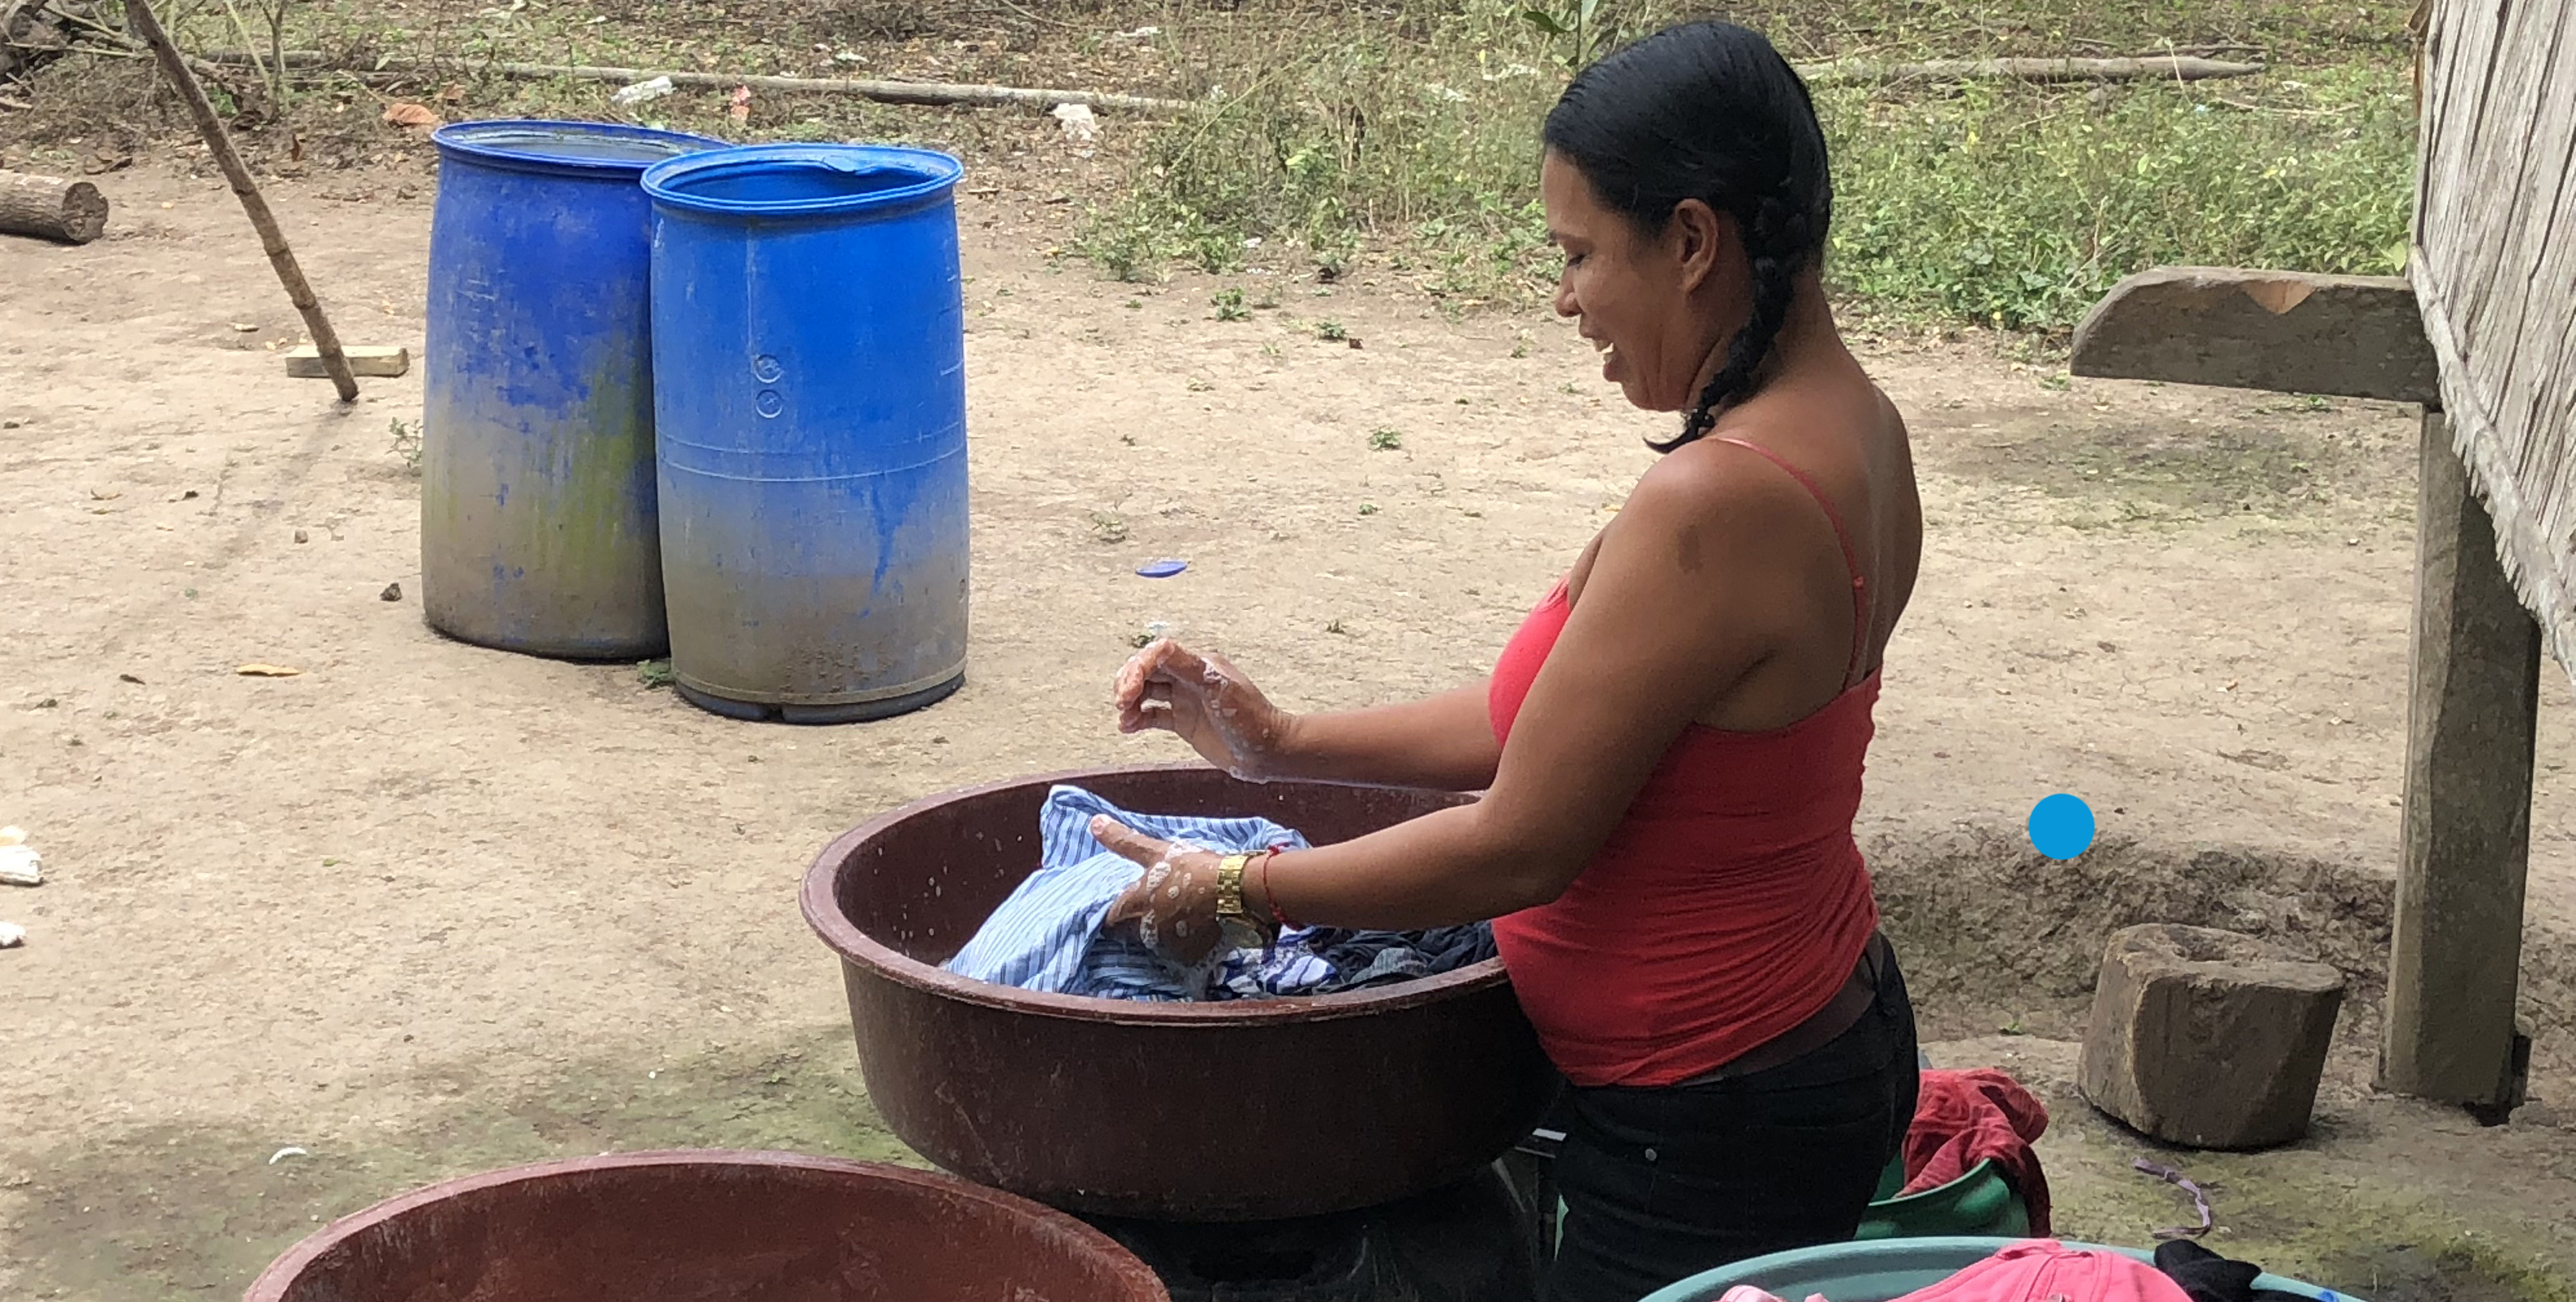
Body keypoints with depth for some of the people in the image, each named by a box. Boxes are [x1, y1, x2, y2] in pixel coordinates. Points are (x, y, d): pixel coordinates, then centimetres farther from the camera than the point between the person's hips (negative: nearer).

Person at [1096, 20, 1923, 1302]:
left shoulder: (1711, 505, -29)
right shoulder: (1851, 427, 2)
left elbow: (1520, 846, -22)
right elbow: (1562, 720, 9)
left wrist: (1237, 891, -9)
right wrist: (1287, 744, 8)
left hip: (1701, 1135, -9)